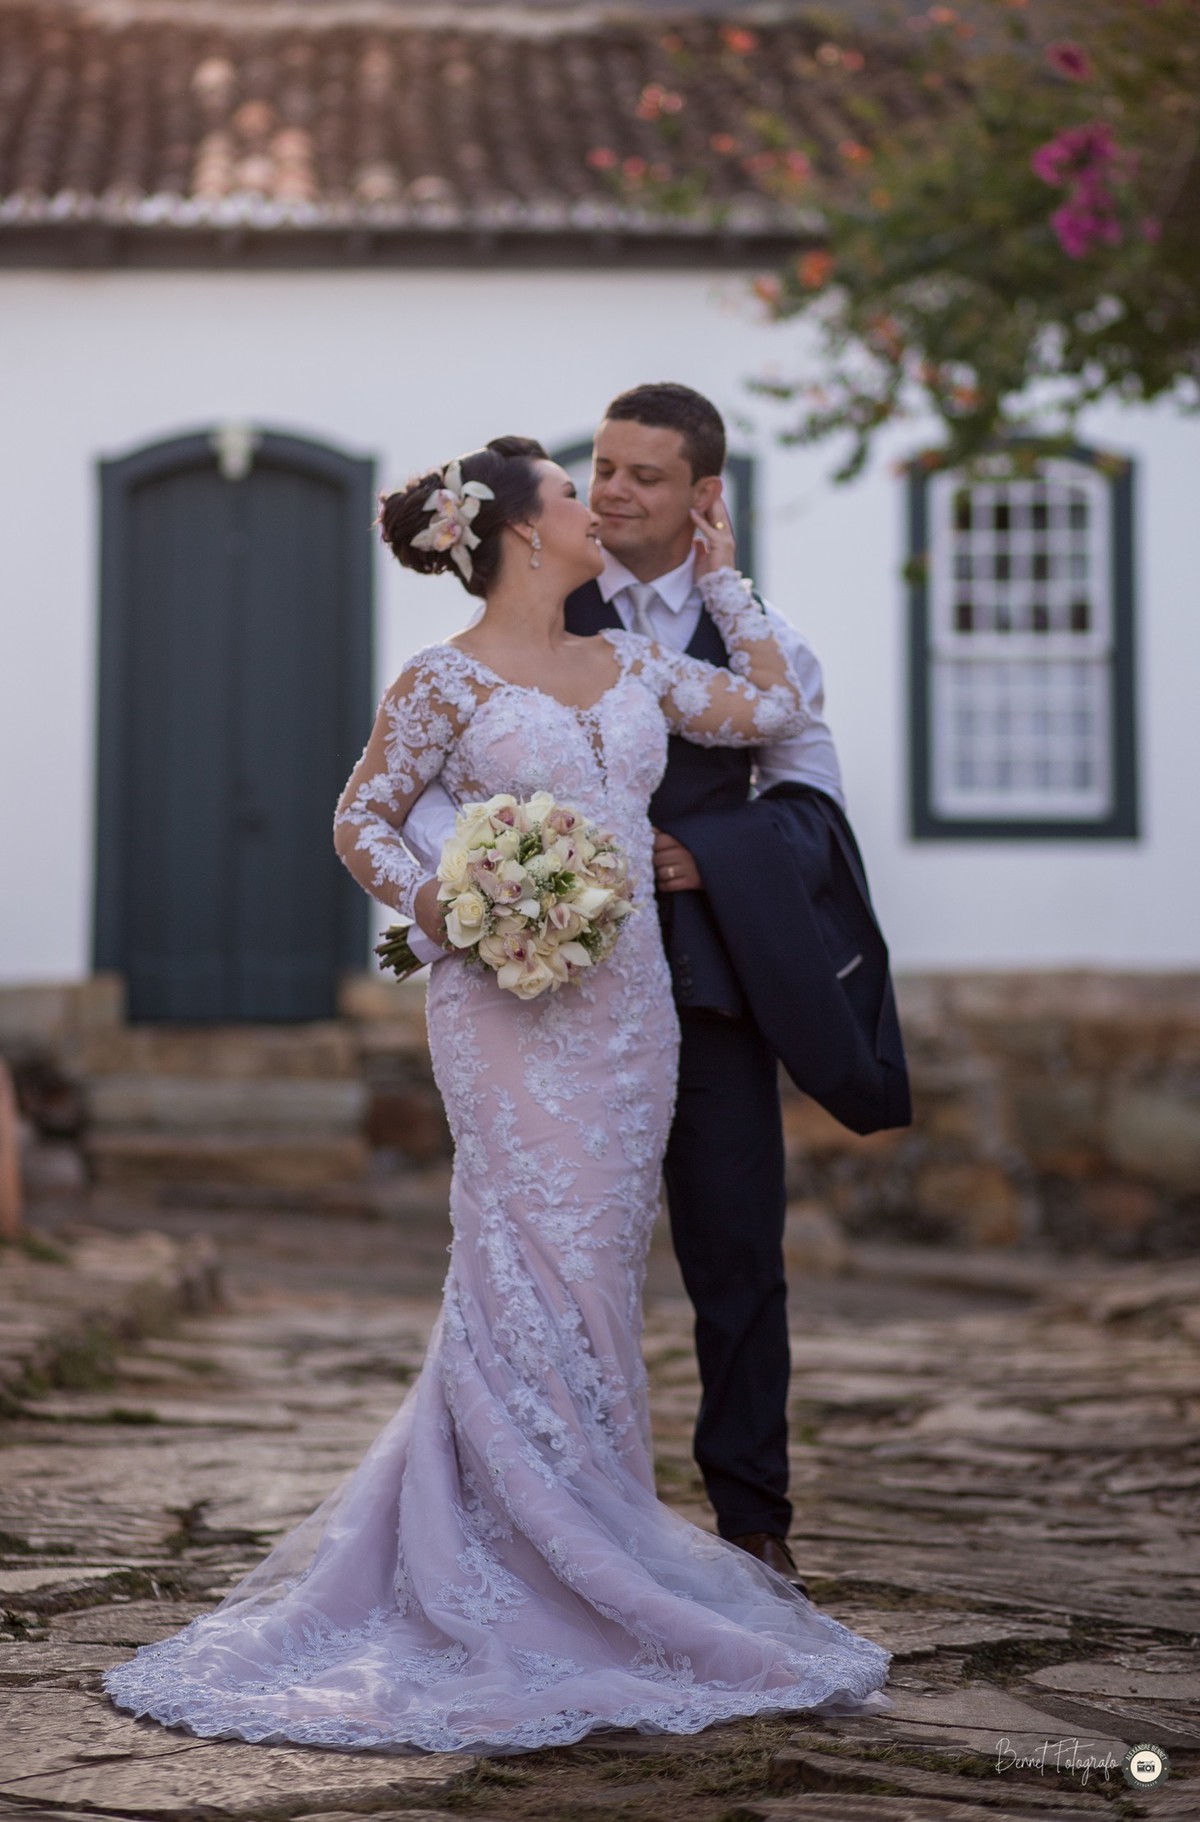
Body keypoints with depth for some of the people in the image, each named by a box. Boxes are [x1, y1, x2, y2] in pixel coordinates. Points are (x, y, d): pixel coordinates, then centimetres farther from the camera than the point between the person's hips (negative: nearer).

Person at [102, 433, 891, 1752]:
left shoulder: (629, 667, 14)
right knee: (537, 1276, -9)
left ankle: (577, 1544, 17)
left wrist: (720, 576, 18)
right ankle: (542, 1586, -3)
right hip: (509, 1011, -6)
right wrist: (435, 904, -15)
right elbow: (362, 818, 1)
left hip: (627, 1009, 6)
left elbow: (771, 709, 12)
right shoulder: (445, 680, -2)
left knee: (594, 1278, 7)